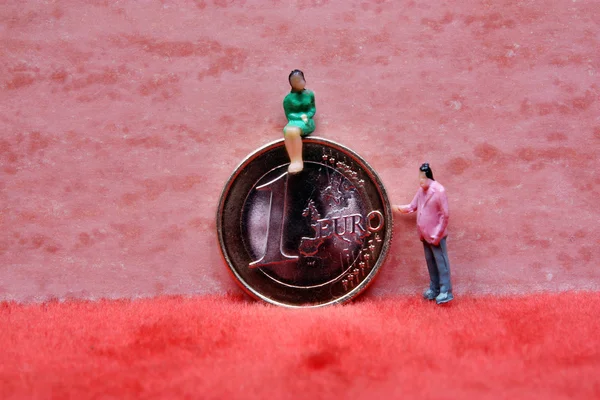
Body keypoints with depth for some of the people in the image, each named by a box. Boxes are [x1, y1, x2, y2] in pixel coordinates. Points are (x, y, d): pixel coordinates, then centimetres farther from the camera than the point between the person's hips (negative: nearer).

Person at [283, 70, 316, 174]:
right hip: (294, 122, 1)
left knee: (294, 130, -38)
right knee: (288, 131, -40)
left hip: (307, 122, -1)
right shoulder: (288, 98, 8)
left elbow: (313, 109, 13)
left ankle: (298, 161, -38)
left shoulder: (309, 94, 12)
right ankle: (294, 161, -41)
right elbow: (289, 115, 6)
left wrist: (306, 116, -8)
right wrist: (300, 117, -11)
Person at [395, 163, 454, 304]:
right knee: (430, 262, 15)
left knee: (441, 263, -3)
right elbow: (412, 207, 13)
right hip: (425, 235, 8)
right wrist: (396, 208, -1)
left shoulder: (439, 191, -19)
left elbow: (444, 215, -17)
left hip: (436, 235, -8)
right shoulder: (421, 190, 6)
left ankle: (446, 292, 1)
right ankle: (434, 289, 24)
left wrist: (437, 235, -16)